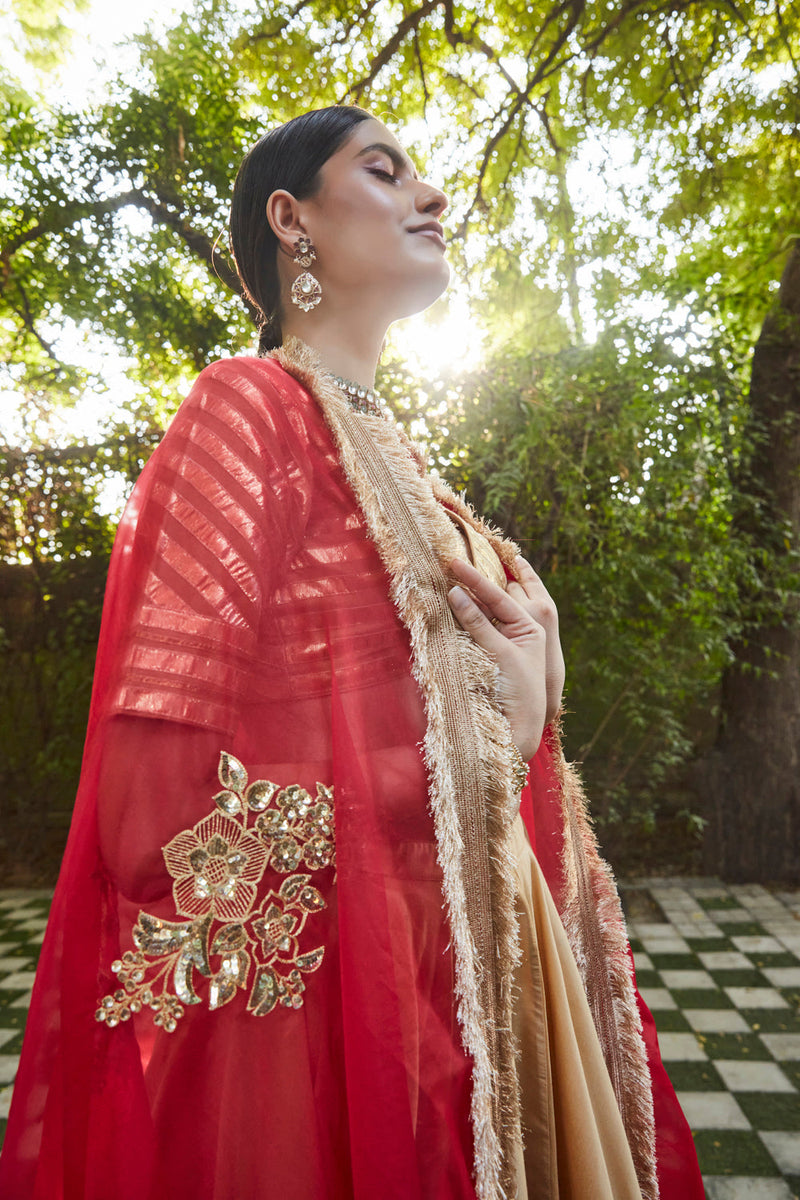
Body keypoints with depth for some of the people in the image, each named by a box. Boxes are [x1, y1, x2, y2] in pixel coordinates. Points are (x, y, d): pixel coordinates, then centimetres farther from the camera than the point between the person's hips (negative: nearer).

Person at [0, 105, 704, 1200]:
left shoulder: (392, 454, 11)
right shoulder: (250, 405, -12)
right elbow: (162, 815, -22)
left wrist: (527, 711, -7)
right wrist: (489, 729, -15)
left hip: (467, 976, 8)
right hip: (326, 1006, -7)